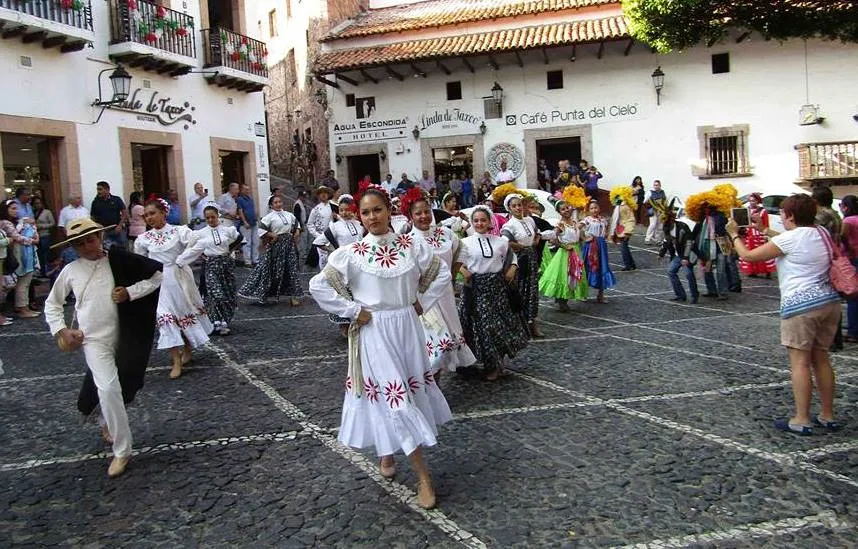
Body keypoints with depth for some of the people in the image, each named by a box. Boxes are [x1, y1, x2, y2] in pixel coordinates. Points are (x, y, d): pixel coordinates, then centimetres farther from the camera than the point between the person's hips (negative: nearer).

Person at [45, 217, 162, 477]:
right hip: (94, 339, -1)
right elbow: (52, 303, 15)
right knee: (108, 389, -16)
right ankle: (122, 450, -3)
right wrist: (61, 330, 2)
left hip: (124, 337, 1)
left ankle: (107, 423, 48)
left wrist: (130, 292, -12)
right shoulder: (70, 271, 2)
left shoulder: (119, 261, -3)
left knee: (123, 385, 15)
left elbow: (156, 275, -1)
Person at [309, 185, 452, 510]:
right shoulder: (352, 254, -9)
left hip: (407, 328, 4)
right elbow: (318, 285, -9)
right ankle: (423, 475, 3)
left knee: (411, 391, 12)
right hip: (373, 332, -3)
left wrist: (422, 302, 2)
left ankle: (387, 454, 37)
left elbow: (441, 274, 11)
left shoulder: (412, 246, -1)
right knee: (394, 397, -4)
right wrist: (353, 310, -11)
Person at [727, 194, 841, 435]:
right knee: (821, 359, 15)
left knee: (800, 361, -3)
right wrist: (763, 229, 33)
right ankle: (828, 416, 22)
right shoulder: (821, 233, 12)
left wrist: (734, 234, 10)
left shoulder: (790, 238, -11)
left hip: (801, 305, -8)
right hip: (829, 301, 8)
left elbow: (748, 255, -6)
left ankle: (802, 420, -1)